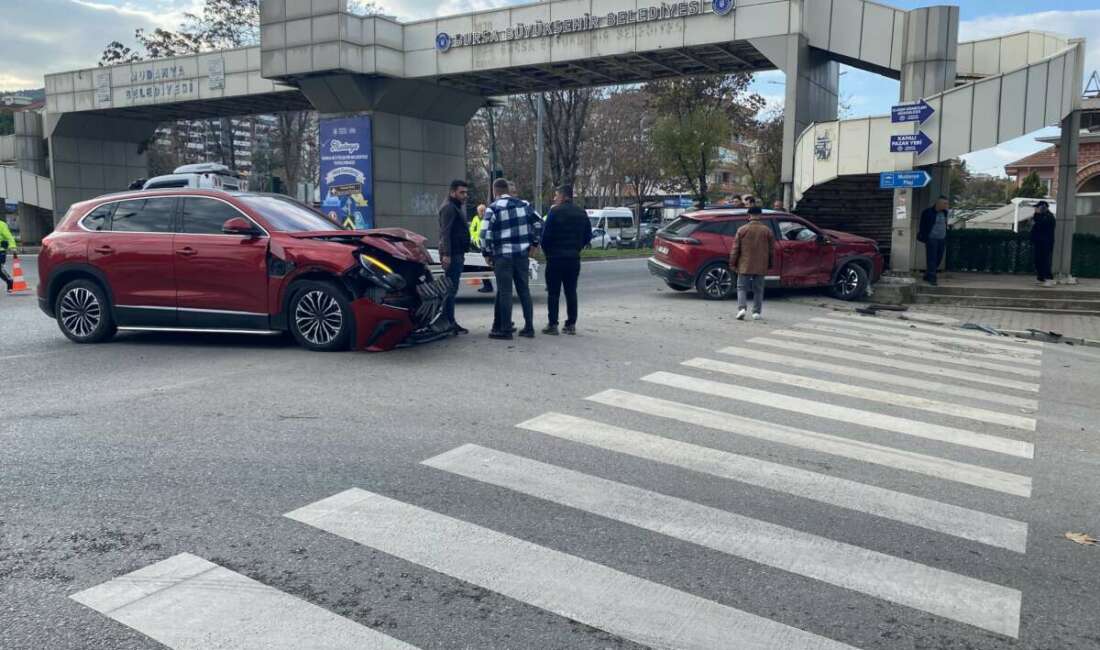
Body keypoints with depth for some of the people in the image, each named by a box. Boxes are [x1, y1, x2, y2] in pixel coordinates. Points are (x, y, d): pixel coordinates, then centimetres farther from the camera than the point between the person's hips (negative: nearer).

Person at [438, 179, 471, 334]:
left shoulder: (457, 207, 22)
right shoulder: (448, 207, -11)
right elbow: (445, 233, -20)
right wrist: (446, 254, -27)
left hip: (457, 254, 10)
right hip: (452, 255, -10)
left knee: (451, 289, 12)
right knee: (451, 289, -10)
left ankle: (450, 322, 17)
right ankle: (448, 323, -8)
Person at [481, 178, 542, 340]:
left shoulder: (493, 208, -6)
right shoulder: (524, 204, 7)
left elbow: (486, 233, -12)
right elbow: (538, 223, 8)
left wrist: (486, 253, -1)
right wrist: (534, 243, 16)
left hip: (503, 255, -4)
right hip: (522, 253, 4)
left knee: (505, 292, 1)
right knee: (524, 290, 11)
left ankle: (505, 329, 3)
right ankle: (529, 327, 14)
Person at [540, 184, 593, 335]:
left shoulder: (555, 212, -10)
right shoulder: (582, 213, 9)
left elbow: (546, 234, -12)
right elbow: (588, 236, 11)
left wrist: (547, 252, 2)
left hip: (556, 257, -5)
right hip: (574, 258, 5)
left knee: (553, 292, 0)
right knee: (571, 292, 10)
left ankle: (552, 325, 0)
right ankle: (571, 324, 11)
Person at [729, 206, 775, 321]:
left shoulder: (742, 230, -4)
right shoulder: (767, 230, 0)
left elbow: (735, 248, -3)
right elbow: (771, 249, 5)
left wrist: (732, 263, 6)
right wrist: (769, 264, 17)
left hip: (745, 265, -1)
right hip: (761, 266, 1)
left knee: (742, 287, 7)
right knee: (758, 289, 11)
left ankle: (741, 308, -11)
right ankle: (756, 312, 10)